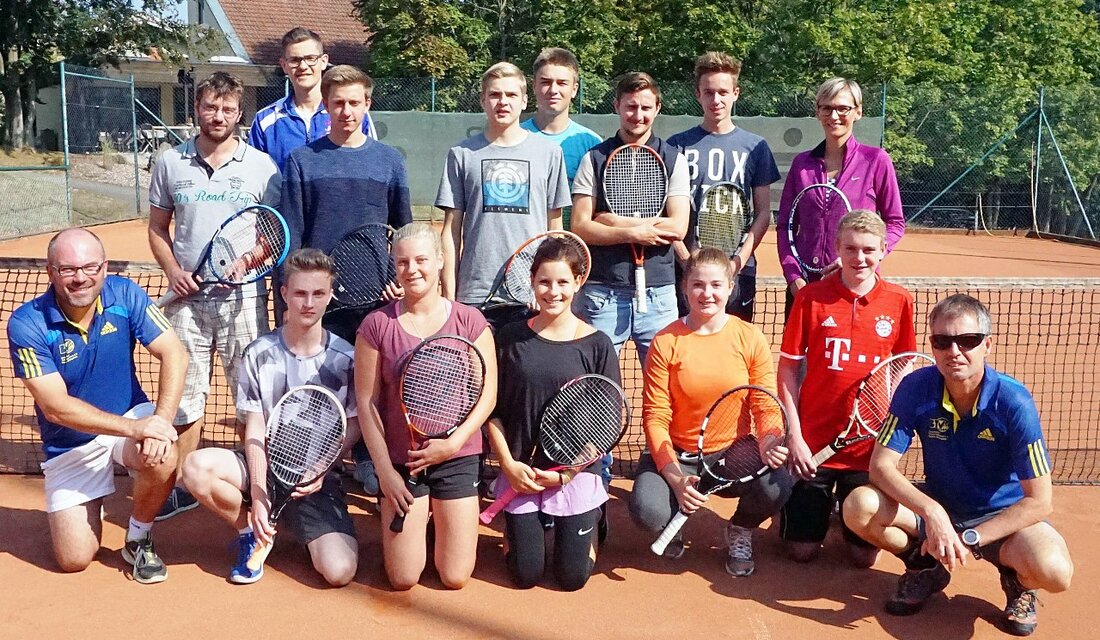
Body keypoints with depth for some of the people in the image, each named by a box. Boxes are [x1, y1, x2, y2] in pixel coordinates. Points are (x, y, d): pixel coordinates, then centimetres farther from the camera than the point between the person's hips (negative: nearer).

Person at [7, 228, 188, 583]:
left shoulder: (125, 295, -13)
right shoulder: (26, 324, -19)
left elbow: (174, 354, -17)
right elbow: (55, 407, -23)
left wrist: (161, 419, -32)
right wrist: (133, 427, -31)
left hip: (132, 417, 1)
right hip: (69, 446, -1)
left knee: (161, 456, -34)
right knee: (74, 558, -6)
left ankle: (138, 540, -3)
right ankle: (89, 506, 31)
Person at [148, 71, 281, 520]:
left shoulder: (260, 165, 1)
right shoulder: (171, 163, 7)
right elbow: (157, 229, 13)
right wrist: (173, 270, -4)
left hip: (243, 297, -2)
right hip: (187, 298, 2)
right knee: (183, 395, 8)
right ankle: (181, 485, 21)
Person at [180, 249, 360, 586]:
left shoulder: (346, 358, -5)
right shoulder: (259, 354, -3)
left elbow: (355, 425, 2)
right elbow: (255, 428, -5)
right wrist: (258, 493, -16)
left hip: (318, 477, -1)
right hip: (267, 465, 1)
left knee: (339, 571, -22)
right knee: (196, 466, -29)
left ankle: (305, 531, 15)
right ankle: (250, 531, 0)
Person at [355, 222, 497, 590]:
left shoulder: (470, 321, -3)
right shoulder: (376, 325, -4)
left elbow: (488, 394, -2)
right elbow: (367, 402, -2)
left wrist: (452, 443, -14)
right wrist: (384, 470, -6)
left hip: (458, 458, 0)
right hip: (401, 460, 0)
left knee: (455, 578, 2)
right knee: (402, 579, 1)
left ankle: (445, 522, 33)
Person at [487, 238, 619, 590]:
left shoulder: (597, 344, -6)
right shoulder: (511, 337, -2)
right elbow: (492, 409, 3)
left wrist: (567, 472, -10)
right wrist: (508, 464, -7)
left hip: (576, 474, -1)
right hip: (520, 473, 1)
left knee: (573, 577, 3)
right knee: (525, 576, 4)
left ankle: (590, 523, 32)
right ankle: (518, 529, 35)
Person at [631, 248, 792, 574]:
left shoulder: (750, 338, -2)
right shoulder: (665, 342, -6)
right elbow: (655, 418, -8)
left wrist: (769, 441, -24)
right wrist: (675, 477, -20)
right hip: (677, 454, -1)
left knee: (777, 486, -31)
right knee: (647, 511, -30)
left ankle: (740, 529, 9)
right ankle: (676, 519, 13)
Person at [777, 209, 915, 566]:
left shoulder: (899, 302, -2)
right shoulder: (810, 297, -6)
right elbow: (787, 369, -2)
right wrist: (794, 436, -7)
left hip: (870, 445, 1)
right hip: (813, 444, -1)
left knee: (864, 555, 7)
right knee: (802, 550, 6)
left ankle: (847, 507, 37)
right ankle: (822, 504, 36)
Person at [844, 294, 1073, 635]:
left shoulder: (1013, 402, -23)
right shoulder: (916, 387, -17)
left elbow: (1039, 502, -21)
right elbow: (881, 464, -18)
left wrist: (968, 539, -27)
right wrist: (931, 511, -34)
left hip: (1002, 515, -2)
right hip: (935, 507, 3)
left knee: (1054, 571, -33)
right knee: (859, 506, -24)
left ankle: (1018, 580, 7)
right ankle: (925, 566, 7)